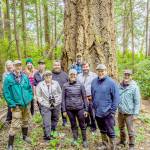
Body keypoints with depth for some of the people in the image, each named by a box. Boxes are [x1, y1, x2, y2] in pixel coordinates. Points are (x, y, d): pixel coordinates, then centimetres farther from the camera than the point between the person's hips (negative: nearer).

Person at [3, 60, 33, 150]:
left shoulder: (25, 77, 0)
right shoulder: (8, 78, -12)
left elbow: (30, 89, 9)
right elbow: (6, 93, -11)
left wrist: (29, 99, 1)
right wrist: (12, 104, -15)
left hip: (26, 104, 5)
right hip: (16, 105, -5)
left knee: (25, 121, 21)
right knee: (15, 125, -4)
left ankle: (25, 136, 45)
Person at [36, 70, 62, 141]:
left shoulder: (56, 83, 2)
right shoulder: (40, 85, -3)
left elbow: (60, 93, 8)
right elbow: (38, 96, -3)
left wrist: (57, 101, -1)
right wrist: (43, 103, -11)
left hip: (56, 105, 3)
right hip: (45, 106, -3)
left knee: (55, 119, 17)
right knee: (46, 122, -4)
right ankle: (47, 135, 8)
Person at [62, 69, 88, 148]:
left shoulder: (80, 85, -4)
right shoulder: (65, 86, -2)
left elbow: (84, 98, -1)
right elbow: (63, 98, 1)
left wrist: (86, 109, -2)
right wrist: (64, 110, -1)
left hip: (80, 108, -1)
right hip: (70, 109, 1)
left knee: (82, 125, 9)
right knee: (73, 125, 15)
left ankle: (84, 140, 25)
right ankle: (75, 139, 32)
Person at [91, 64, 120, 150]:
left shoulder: (111, 82, -13)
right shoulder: (94, 82, 2)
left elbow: (116, 98, -12)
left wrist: (113, 110, -12)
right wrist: (94, 106, 11)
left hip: (108, 112, -5)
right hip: (97, 112, 5)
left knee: (110, 132, 5)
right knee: (102, 130, 21)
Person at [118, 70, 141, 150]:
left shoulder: (134, 87, -13)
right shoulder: (120, 86, 1)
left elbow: (137, 102, -11)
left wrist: (135, 114, -13)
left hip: (129, 113, -5)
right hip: (120, 112, 5)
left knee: (130, 130, 7)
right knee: (121, 128, 21)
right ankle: (122, 141, 42)